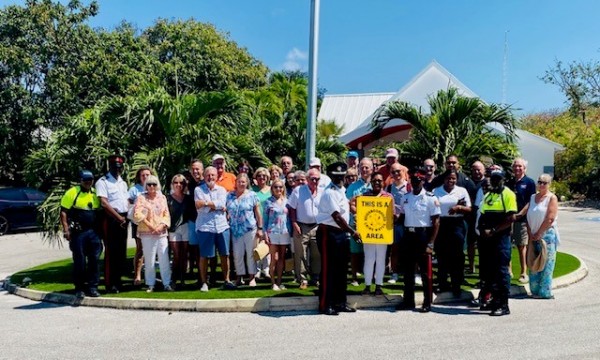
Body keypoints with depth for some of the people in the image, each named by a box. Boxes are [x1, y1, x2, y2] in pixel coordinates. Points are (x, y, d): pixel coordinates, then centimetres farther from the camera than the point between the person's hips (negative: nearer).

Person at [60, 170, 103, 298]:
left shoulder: (96, 193, 12)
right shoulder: (72, 193, -2)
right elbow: (63, 212, -4)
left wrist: (101, 229, 12)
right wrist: (66, 230, -11)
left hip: (94, 232, 4)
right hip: (78, 232, -4)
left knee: (94, 260, 4)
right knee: (79, 261, 2)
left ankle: (92, 287, 12)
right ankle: (79, 288, 12)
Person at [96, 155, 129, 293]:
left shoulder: (123, 183, 19)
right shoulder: (102, 182, -5)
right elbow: (104, 204, -14)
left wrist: (126, 217, 3)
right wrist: (119, 218, -13)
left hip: (123, 220, 7)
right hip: (111, 220, -7)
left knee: (121, 252, 10)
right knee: (111, 252, -4)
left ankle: (117, 281, 20)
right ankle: (110, 284, 3)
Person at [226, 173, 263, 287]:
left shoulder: (252, 195, 0)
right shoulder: (230, 196, 7)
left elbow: (258, 213, 0)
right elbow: (226, 211, 10)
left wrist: (260, 228, -3)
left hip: (250, 229, -2)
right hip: (235, 230, 2)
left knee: (250, 254, 3)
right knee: (237, 255, 6)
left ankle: (252, 277, 12)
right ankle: (239, 276, 17)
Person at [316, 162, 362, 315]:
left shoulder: (341, 191, 12)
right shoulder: (330, 193, -16)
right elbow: (337, 217, -22)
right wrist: (353, 232, -18)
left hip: (341, 233, 9)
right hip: (328, 233, -9)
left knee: (341, 269, 13)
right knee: (328, 270, -3)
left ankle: (340, 302, 23)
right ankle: (325, 305, 6)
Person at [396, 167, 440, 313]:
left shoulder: (430, 198, -7)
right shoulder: (406, 197, 9)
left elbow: (436, 222, -9)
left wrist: (430, 243, -14)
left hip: (423, 235, -5)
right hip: (408, 235, 5)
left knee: (425, 271, 1)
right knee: (407, 270, 11)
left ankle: (427, 303, 12)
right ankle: (408, 301, 22)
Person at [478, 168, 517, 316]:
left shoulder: (508, 194, -5)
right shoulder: (488, 195, 18)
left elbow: (511, 218, -14)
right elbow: (483, 216, 19)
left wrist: (493, 231, -16)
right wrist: (483, 229, -1)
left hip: (501, 237, -7)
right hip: (488, 238, 7)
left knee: (502, 271, -5)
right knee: (491, 270, 11)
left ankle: (504, 305, 0)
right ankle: (495, 300, 21)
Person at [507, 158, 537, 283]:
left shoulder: (529, 182, -2)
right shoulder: (509, 183, 12)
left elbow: (531, 202, -7)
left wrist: (519, 215, -14)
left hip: (522, 219, -4)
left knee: (522, 246, 3)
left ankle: (524, 273, 12)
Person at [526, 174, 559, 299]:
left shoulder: (552, 198, -5)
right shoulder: (533, 197, 12)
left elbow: (550, 219, -13)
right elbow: (528, 217, 9)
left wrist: (538, 234, -11)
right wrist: (530, 234, -2)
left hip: (547, 236, -6)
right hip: (534, 236, 6)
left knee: (545, 264, -4)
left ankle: (545, 292, 3)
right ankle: (535, 291, 15)